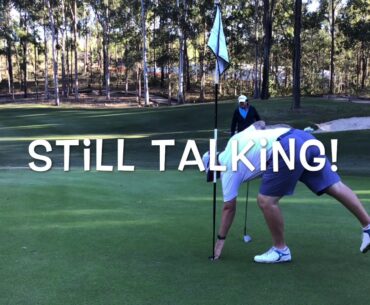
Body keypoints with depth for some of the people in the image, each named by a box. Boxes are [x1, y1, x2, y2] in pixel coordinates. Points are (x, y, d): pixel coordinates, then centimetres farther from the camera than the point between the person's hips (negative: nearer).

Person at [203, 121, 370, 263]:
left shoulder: (228, 168, 9)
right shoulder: (234, 141, 28)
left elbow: (229, 208, 13)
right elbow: (260, 123, 41)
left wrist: (220, 240, 22)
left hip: (287, 149, -9)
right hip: (302, 137, 9)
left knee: (266, 201, 1)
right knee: (336, 187, 7)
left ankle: (281, 250, 12)